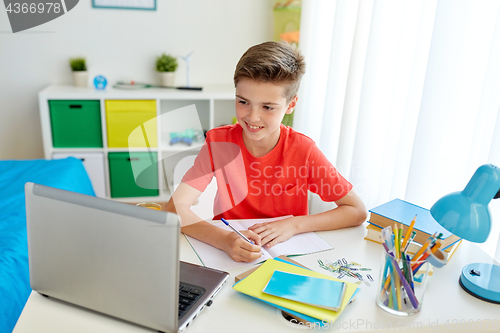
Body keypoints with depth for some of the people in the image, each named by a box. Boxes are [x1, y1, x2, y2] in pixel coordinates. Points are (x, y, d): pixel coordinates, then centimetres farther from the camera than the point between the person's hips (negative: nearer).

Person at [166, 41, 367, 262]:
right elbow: (174, 208, -20)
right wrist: (225, 240, -36)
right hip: (231, 259, 0)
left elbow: (357, 212, -9)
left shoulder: (303, 149, -12)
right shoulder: (218, 142, -12)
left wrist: (293, 225, -21)